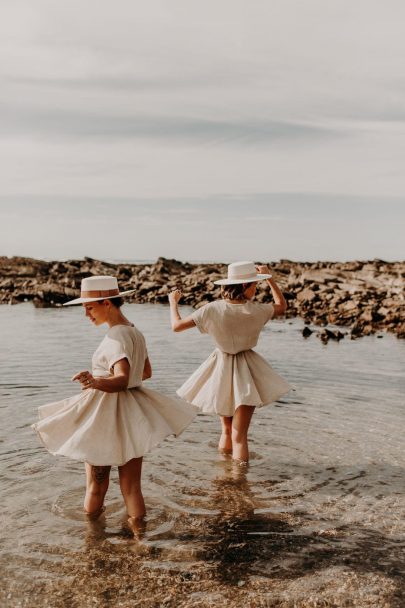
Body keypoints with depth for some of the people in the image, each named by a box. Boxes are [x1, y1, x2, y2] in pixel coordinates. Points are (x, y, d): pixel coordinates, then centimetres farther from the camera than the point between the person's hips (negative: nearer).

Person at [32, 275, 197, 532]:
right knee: (132, 487, 12)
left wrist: (94, 381, -50)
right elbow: (147, 372, 21)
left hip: (108, 414, -8)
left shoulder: (116, 337, -19)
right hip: (133, 415, 8)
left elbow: (121, 380, -31)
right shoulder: (135, 332, 8)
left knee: (96, 483, 10)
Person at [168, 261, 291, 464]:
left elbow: (177, 325, -7)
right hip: (246, 372, -2)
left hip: (220, 371, 2)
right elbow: (282, 306, 6)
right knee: (239, 436, 0)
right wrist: (270, 278, 11)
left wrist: (173, 301, 10)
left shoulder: (212, 309, -15)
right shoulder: (255, 311, -16)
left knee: (227, 429, 25)